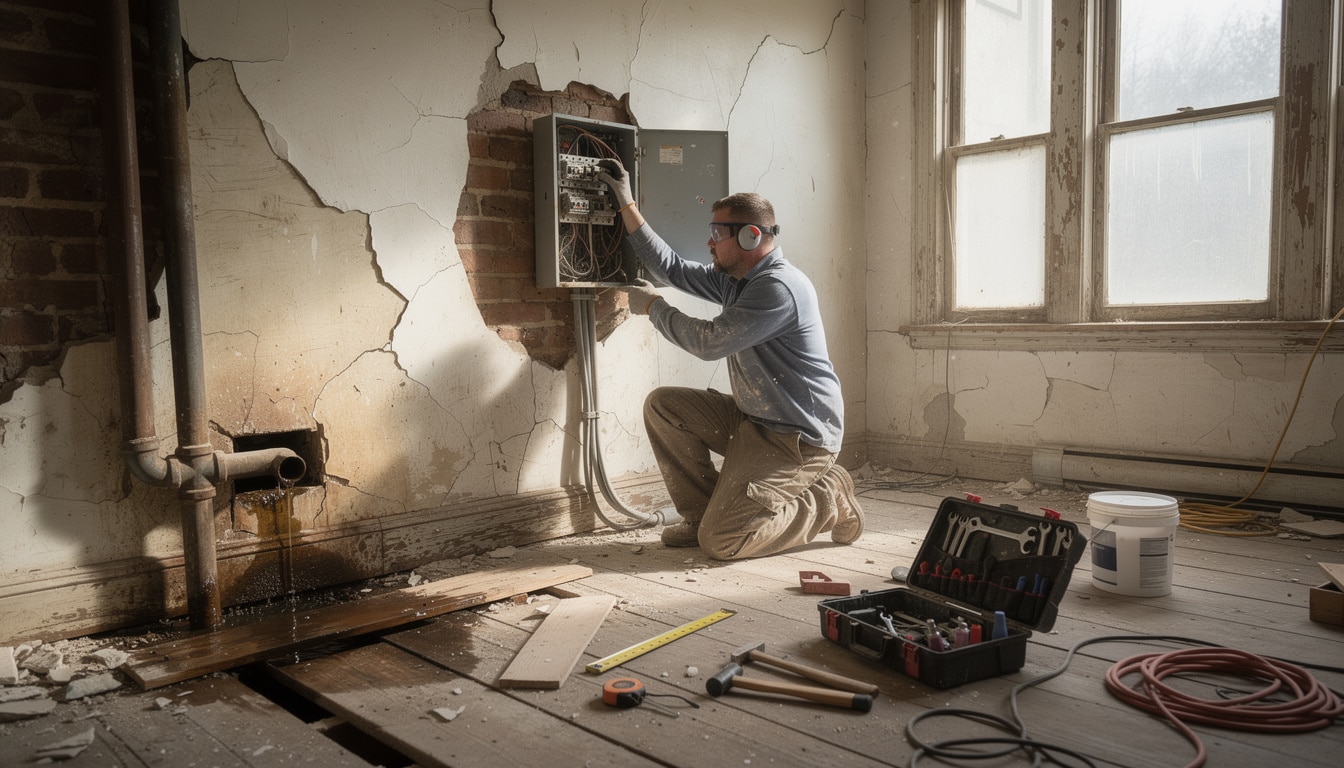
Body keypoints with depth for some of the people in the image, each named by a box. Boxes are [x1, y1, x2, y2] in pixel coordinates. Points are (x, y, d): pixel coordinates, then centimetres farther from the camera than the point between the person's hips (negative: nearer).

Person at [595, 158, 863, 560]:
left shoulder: (778, 287, -22)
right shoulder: (736, 279, 9)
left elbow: (708, 341, -22)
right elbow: (672, 268, 14)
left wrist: (653, 305, -7)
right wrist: (626, 204, 13)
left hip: (797, 437, -9)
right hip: (752, 420, 10)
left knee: (719, 541, -15)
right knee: (663, 405, 2)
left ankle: (829, 500, 4)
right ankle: (703, 513, 11)